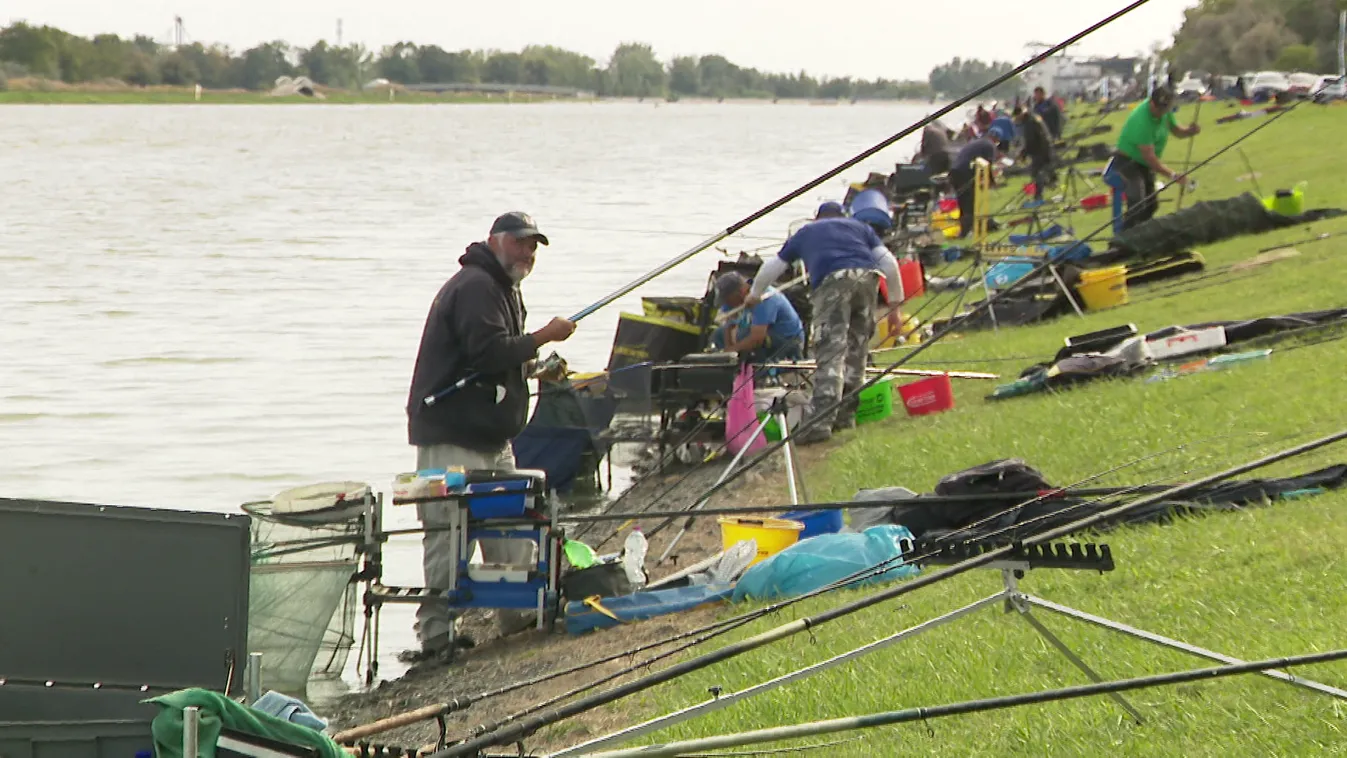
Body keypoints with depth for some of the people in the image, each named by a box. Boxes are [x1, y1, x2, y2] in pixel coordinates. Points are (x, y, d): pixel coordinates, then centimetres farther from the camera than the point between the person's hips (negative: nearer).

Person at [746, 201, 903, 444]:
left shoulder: (805, 233, 32)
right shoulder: (859, 227, 33)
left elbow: (772, 267, 40)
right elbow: (888, 261, 20)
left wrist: (755, 294, 55)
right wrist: (896, 297, 25)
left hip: (831, 281, -2)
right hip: (866, 277, 2)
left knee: (830, 352, -12)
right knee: (856, 347, 14)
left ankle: (821, 421, -24)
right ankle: (846, 415, 13)